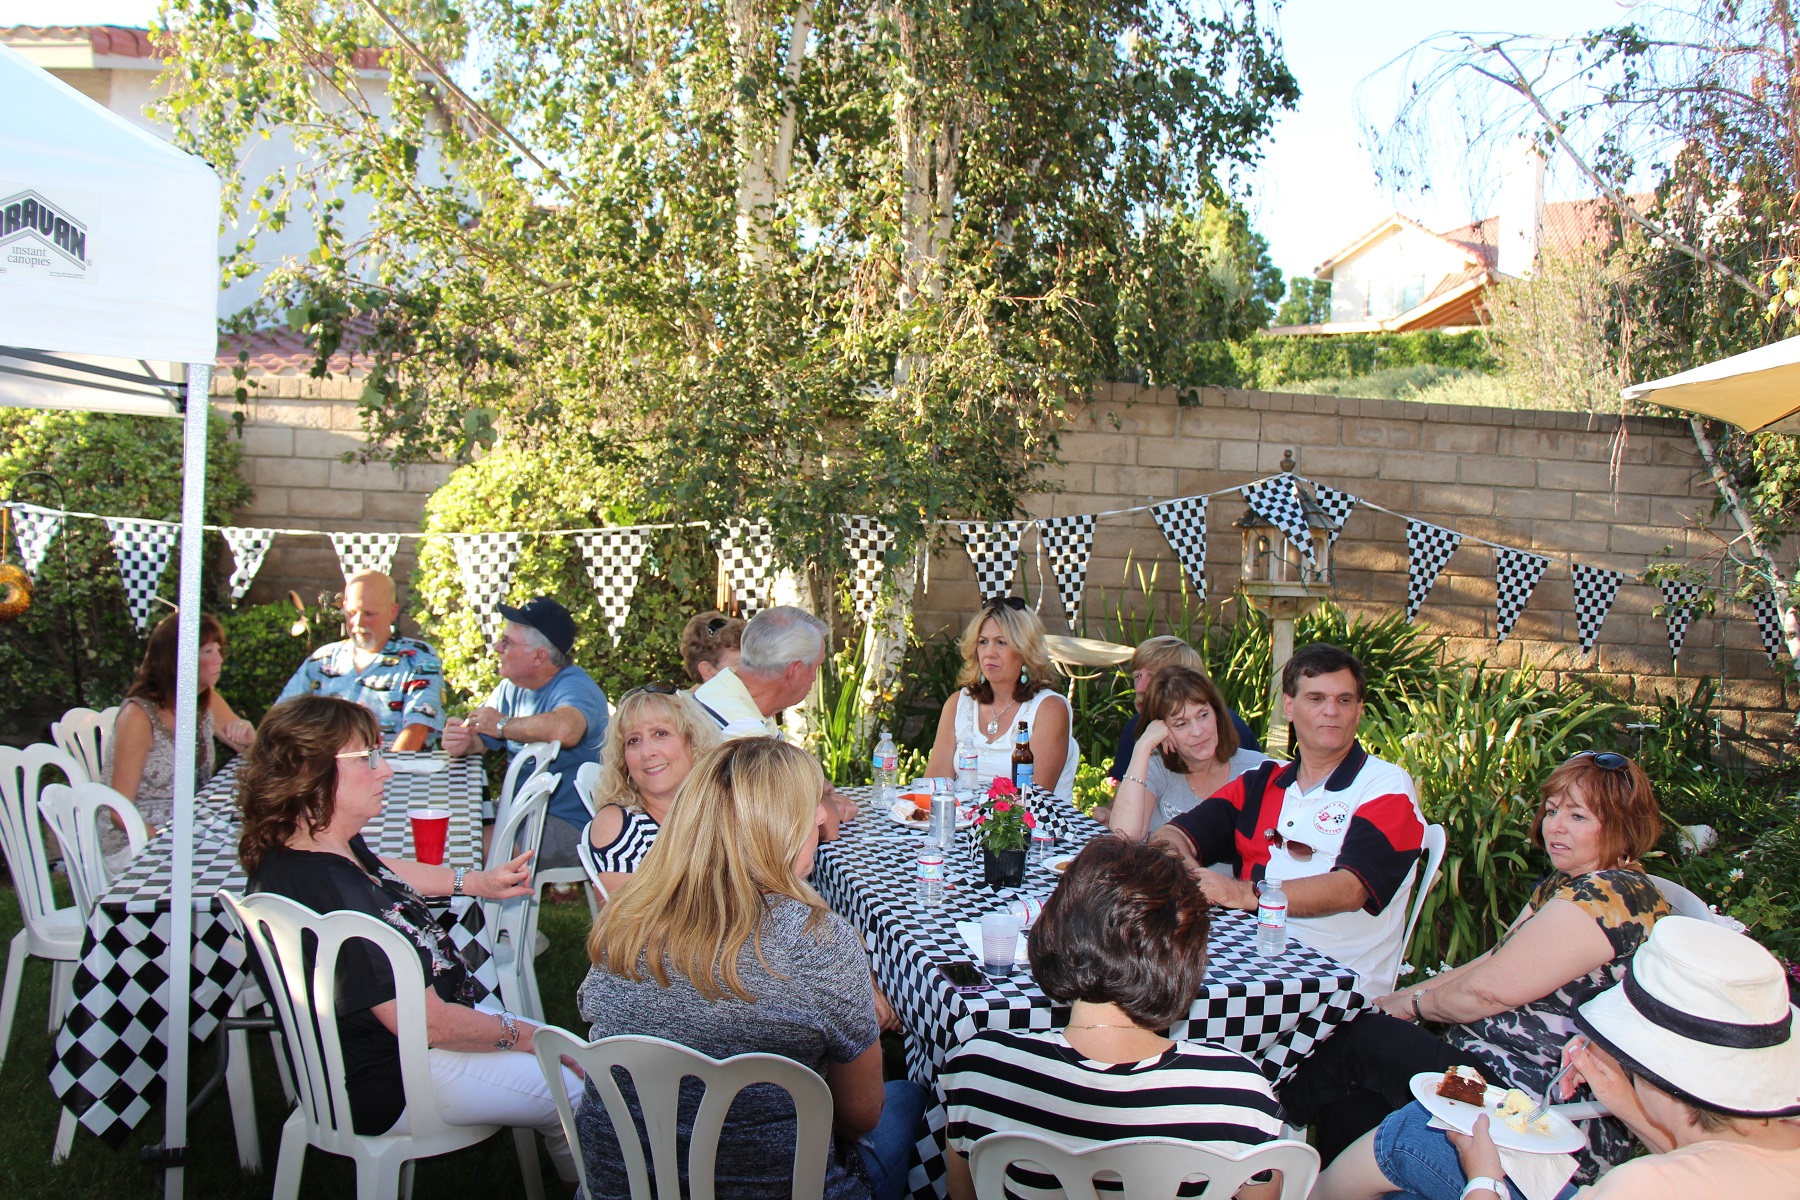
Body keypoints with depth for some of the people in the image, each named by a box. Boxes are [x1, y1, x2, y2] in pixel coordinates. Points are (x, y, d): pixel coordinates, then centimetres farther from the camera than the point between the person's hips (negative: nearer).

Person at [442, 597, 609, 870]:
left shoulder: (575, 687, -17)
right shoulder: (511, 688, 10)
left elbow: (564, 730, -40)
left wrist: (503, 725, -22)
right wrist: (462, 742, -12)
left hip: (569, 824, -8)